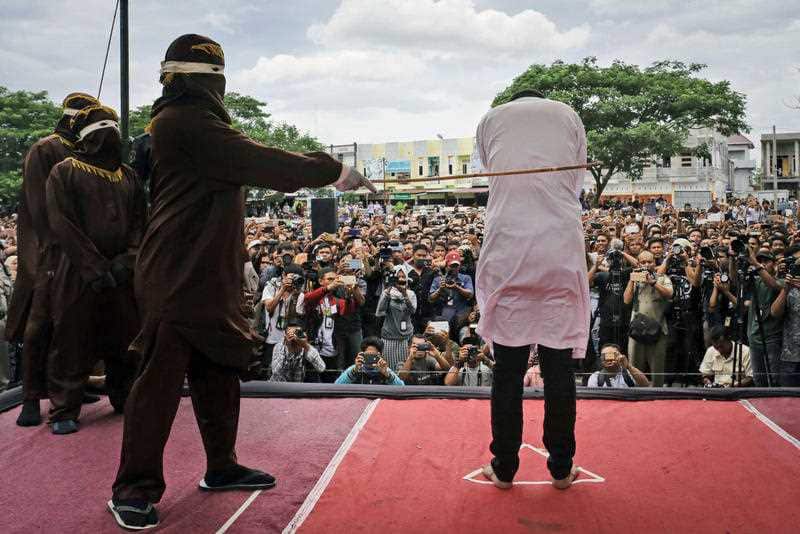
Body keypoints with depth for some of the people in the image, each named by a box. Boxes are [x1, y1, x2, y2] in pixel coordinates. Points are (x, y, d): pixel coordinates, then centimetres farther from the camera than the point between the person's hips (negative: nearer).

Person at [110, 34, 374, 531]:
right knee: (161, 379, -4)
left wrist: (316, 168, 10)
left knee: (220, 373, 16)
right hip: (179, 277, -11)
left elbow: (245, 167, 17)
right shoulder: (185, 122, -15)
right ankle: (134, 489, 6)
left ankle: (222, 466, 29)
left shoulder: (190, 122, 18)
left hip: (207, 276, 11)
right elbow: (259, 163, -20)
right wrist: (333, 170, -14)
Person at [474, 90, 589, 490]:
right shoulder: (569, 115, 16)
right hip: (562, 251, 1)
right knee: (559, 365, 7)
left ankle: (504, 468, 12)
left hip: (507, 251, 0)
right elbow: (576, 186, 16)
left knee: (508, 367, 6)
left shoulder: (491, 119, 16)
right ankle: (561, 468, 15)